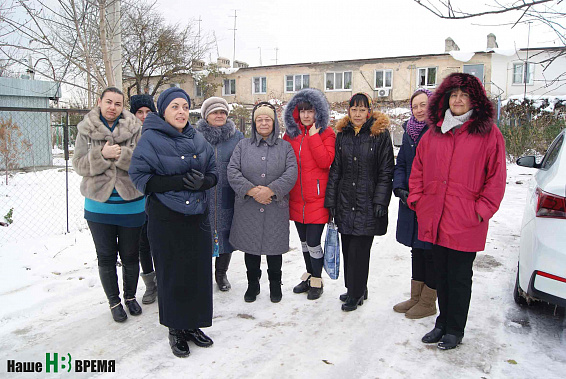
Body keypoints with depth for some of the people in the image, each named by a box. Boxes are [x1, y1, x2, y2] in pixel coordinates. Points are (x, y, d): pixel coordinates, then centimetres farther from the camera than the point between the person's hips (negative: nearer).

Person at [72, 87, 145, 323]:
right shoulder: (86, 131, 1)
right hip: (99, 205, 1)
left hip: (130, 205, -1)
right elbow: (79, 165, -6)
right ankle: (114, 301, 29)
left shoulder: (135, 129, -3)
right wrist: (102, 155, -22)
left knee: (130, 255, 12)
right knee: (106, 257, 11)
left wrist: (121, 154, -26)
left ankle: (130, 296, 33)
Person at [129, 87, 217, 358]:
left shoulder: (198, 139, 9)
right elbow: (140, 177, -11)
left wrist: (202, 181, -11)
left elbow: (213, 173, 12)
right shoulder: (151, 139, -6)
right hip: (166, 219, -5)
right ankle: (175, 329, 22)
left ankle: (192, 325, 28)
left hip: (197, 216, 5)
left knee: (199, 271, 8)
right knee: (172, 274, 2)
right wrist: (178, 181, -21)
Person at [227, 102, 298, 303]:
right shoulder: (243, 145, 8)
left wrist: (271, 189, -20)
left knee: (274, 247, 9)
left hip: (276, 208, -1)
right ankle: (252, 284, 30)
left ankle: (275, 284, 29)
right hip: (248, 209, 1)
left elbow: (291, 173, -6)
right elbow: (232, 171, -3)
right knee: (250, 248, 10)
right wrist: (252, 190, -16)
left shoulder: (285, 147, 7)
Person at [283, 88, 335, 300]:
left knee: (313, 242, -3)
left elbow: (326, 161, -17)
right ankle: (309, 276, 34)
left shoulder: (326, 133, -2)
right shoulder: (291, 133, 10)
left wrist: (313, 135, -15)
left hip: (316, 198, -5)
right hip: (296, 197, 5)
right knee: (304, 240, 16)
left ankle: (317, 281, 16)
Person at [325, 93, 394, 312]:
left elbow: (386, 172, -4)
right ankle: (357, 289, 29)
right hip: (345, 202, 5)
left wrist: (380, 201, -10)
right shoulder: (342, 135, 10)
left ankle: (356, 294, 16)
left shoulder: (380, 134, -2)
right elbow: (335, 170, 11)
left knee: (359, 250, -2)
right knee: (348, 248, 10)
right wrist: (330, 201, 7)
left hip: (367, 204, -4)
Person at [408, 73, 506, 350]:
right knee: (441, 275, 16)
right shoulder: (433, 133, 10)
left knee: (459, 277, 7)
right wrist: (417, 200, 5)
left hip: (465, 223, -4)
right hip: (434, 220, 4)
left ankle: (454, 330, 25)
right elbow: (418, 169, 15)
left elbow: (496, 178, -3)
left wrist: (481, 210, -10)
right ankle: (443, 322, 33)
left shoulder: (489, 134, -2)